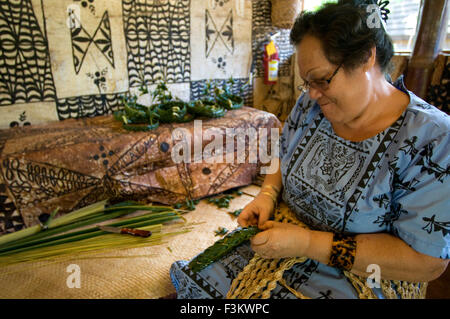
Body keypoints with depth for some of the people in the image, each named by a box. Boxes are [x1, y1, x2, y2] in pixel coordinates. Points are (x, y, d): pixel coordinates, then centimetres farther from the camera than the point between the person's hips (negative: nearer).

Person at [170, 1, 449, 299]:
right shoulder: (311, 104, -3)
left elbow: (426, 261, -20)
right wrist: (268, 194, -10)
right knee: (187, 278, -3)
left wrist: (308, 242, -26)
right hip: (282, 237, 5)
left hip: (352, 278, -4)